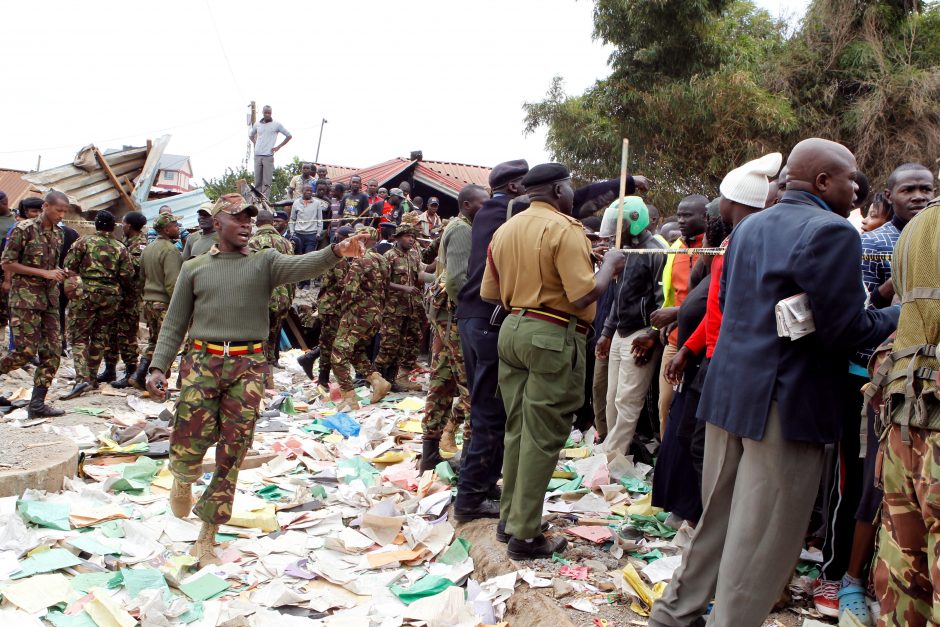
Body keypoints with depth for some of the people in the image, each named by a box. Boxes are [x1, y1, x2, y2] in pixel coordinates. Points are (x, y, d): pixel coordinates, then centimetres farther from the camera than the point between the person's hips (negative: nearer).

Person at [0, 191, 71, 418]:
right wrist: (44, 273, -15)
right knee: (26, 350, -11)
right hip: (25, 298, -7)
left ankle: (37, 403, 5)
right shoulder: (24, 229, -8)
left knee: (52, 351, 0)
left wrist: (59, 272, 2)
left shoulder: (58, 234, 12)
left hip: (50, 299, 7)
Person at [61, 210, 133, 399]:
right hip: (111, 295, 3)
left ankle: (82, 378, -14)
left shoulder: (84, 242, -2)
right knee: (99, 337, 13)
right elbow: (127, 276, 0)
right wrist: (121, 290, 19)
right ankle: (92, 377, 18)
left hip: (86, 293, -2)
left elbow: (69, 267, -5)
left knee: (79, 337, 0)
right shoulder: (120, 248, 3)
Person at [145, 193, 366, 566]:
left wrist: (336, 252, -33)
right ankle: (183, 482, 32)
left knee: (231, 455, 2)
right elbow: (174, 323, 12)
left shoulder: (265, 262, 7)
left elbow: (303, 266, -13)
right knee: (187, 448, -7)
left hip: (248, 366, 0)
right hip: (202, 361, 0)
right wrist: (158, 367, 2)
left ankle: (207, 538, 16)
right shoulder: (194, 268, 11)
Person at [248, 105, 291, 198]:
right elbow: (251, 135, 31)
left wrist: (278, 147, 1)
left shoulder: (277, 124, 2)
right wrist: (255, 144, 15)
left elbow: (289, 136, 6)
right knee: (257, 181, 4)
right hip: (257, 156, 4)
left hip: (268, 156, -4)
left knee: (266, 182, -8)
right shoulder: (257, 124, 13)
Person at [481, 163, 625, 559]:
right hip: (553, 337, -8)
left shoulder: (505, 230, 10)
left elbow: (489, 293, 12)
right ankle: (525, 535, 6)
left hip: (512, 330, 8)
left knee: (517, 430, 17)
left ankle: (511, 515, 28)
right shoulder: (564, 229, -13)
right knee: (542, 438, 0)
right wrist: (610, 266, -3)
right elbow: (584, 295, -19)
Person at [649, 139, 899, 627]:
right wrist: (902, 315, 0)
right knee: (763, 540, 3)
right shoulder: (832, 232, -14)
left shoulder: (748, 227, 12)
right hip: (786, 404, -9)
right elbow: (846, 330, -15)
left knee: (717, 519, 21)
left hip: (727, 391, 9)